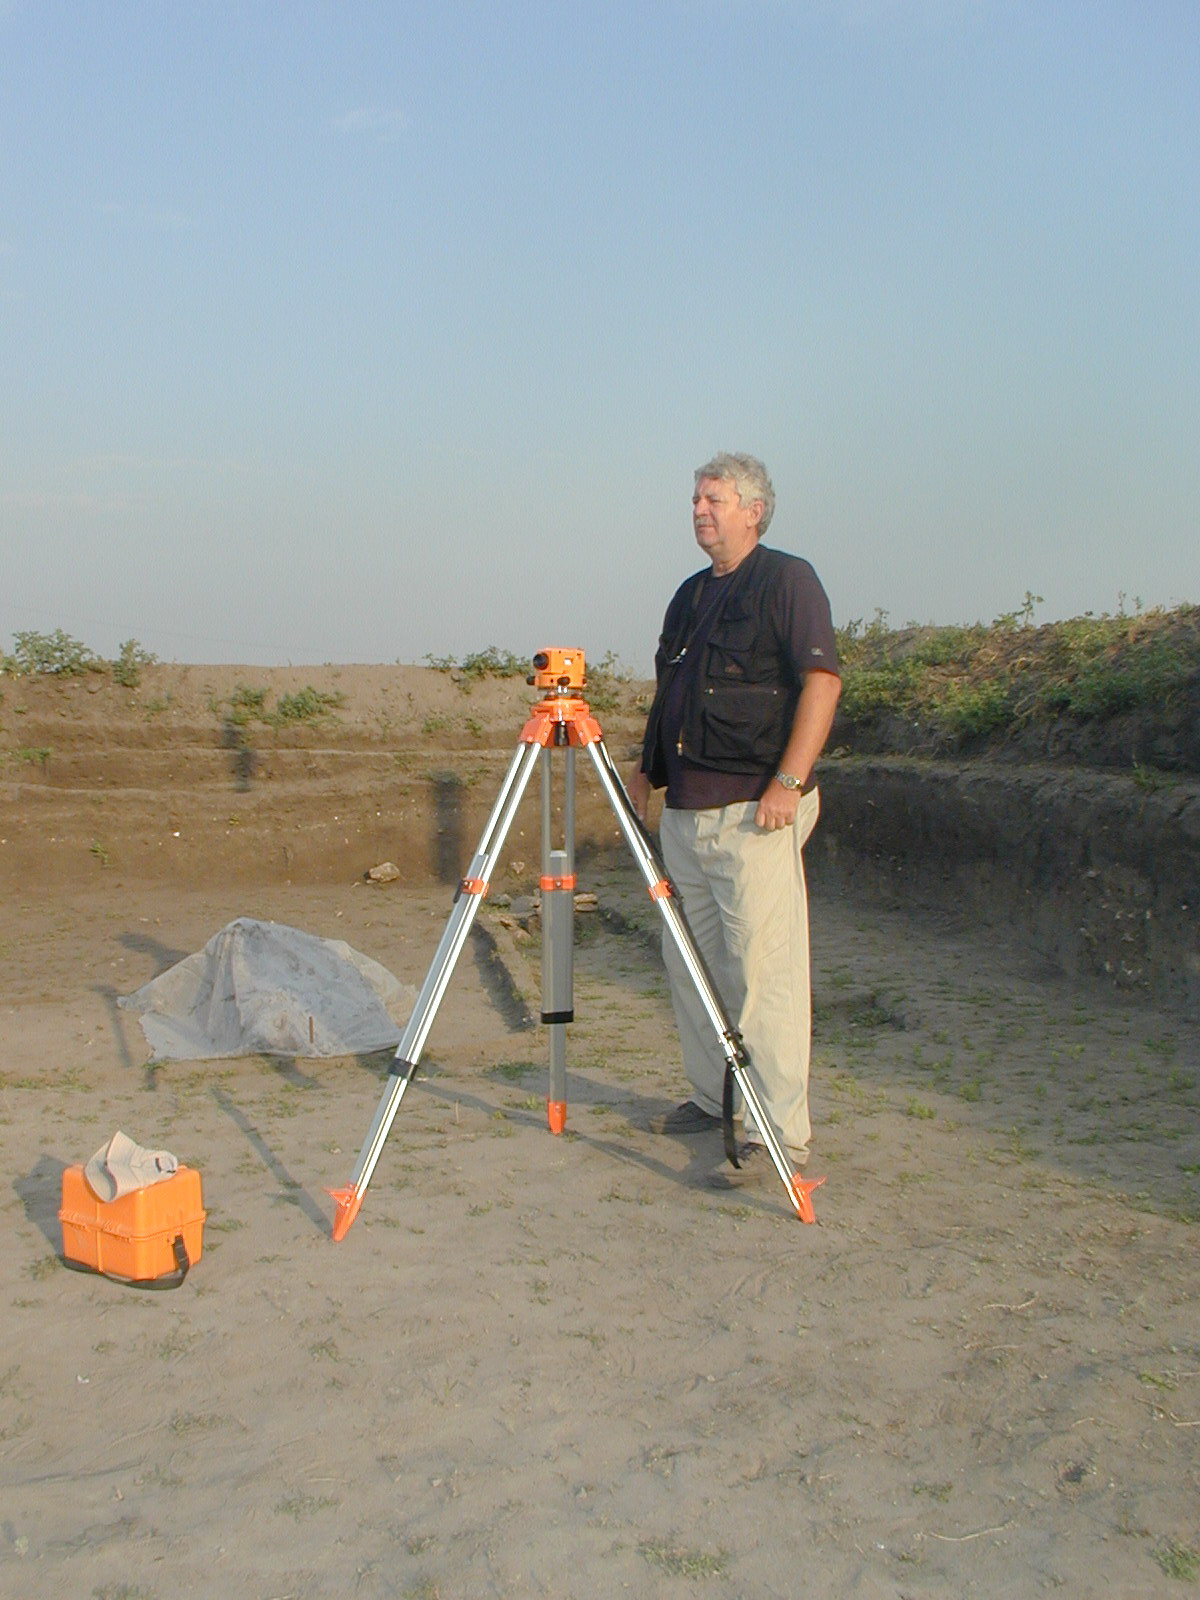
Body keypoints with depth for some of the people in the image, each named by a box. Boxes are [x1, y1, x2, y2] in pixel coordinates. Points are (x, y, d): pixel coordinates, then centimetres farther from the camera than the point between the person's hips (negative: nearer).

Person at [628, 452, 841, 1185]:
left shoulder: (787, 579, -4)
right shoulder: (690, 593, 20)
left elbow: (822, 680, -13)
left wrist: (788, 780, -21)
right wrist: (649, 767, 18)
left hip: (756, 809, -9)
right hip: (685, 809, 9)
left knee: (764, 971, -8)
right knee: (689, 960, 14)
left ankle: (781, 1132, -2)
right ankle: (713, 1099, 28)